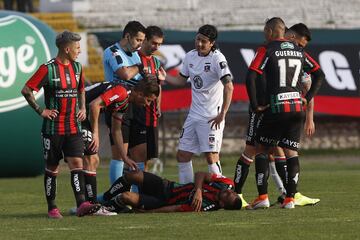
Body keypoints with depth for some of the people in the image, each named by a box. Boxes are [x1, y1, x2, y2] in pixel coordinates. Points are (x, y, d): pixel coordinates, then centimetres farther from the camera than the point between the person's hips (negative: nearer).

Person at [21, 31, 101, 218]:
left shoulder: (77, 67, 10)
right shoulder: (48, 69, -10)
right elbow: (26, 90, -10)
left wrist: (82, 108, 12)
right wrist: (41, 111, -10)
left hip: (73, 127, 5)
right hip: (53, 128, -5)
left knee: (77, 163, -8)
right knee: (52, 168, 3)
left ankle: (81, 204, -17)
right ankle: (51, 208, 11)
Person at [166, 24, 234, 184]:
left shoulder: (217, 59, -14)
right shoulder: (190, 56, 8)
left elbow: (229, 87, -21)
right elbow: (181, 80, 20)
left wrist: (222, 114, -25)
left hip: (212, 117, -7)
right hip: (193, 115, 8)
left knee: (211, 157, -11)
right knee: (182, 155, 7)